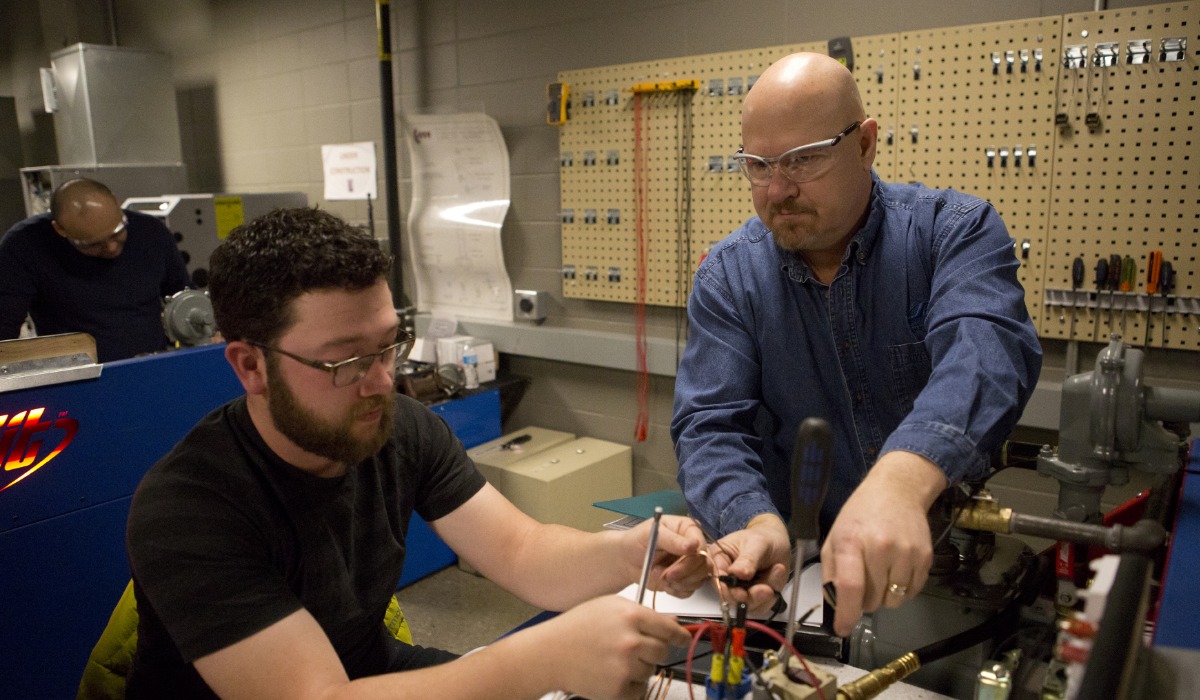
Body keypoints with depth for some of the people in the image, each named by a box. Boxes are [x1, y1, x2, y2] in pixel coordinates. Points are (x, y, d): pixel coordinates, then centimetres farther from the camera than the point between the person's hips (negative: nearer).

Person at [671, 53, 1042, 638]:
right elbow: (710, 426, -10)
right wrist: (758, 524, -32)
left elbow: (982, 348, -28)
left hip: (941, 557, -1)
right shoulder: (726, 277, -3)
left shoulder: (955, 231, -8)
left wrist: (901, 480, -48)